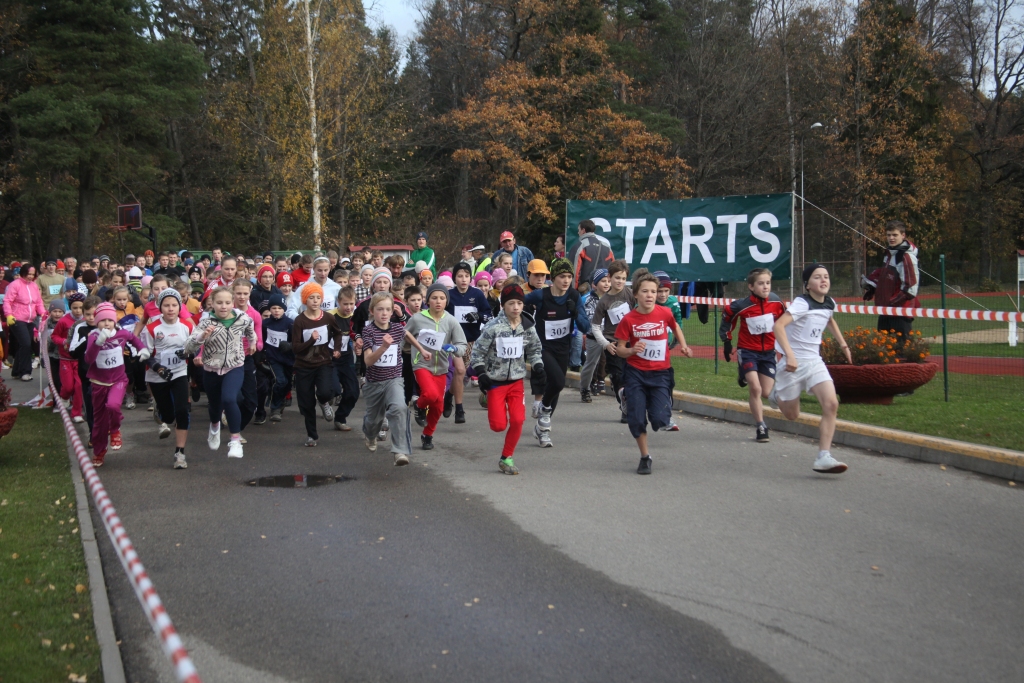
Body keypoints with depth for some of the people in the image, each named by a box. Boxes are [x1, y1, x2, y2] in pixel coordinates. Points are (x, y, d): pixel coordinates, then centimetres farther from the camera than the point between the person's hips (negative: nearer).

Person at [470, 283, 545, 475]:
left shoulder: (528, 327, -1)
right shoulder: (494, 327, -14)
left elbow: (535, 349, 15)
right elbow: (477, 351, -8)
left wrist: (538, 366, -1)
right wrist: (481, 373, -16)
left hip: (517, 380, 3)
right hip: (495, 380, -3)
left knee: (518, 420, -8)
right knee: (499, 425, -8)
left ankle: (506, 458, 11)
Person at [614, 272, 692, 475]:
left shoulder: (664, 313, -7)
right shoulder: (628, 319, -10)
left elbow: (675, 327, 16)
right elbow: (619, 350, -5)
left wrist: (683, 346, 4)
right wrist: (632, 350, -24)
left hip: (660, 373, 0)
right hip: (635, 374, 0)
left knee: (659, 420, -11)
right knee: (636, 418, -2)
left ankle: (663, 413, 27)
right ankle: (645, 456, 18)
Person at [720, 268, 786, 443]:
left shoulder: (776, 302, -8)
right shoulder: (741, 306, -18)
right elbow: (726, 318, 1)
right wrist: (726, 341, 3)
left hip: (768, 351, 4)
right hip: (747, 351, -4)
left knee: (766, 393, 3)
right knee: (756, 389, -15)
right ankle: (760, 427, -3)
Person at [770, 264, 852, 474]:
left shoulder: (829, 303, 4)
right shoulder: (802, 303, -19)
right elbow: (779, 325, -33)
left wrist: (843, 344, 25)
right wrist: (789, 355, -43)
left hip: (814, 361, 6)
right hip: (794, 362, -6)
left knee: (831, 405, -16)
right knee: (792, 415, 8)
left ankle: (823, 457, -12)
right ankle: (776, 394, 43)